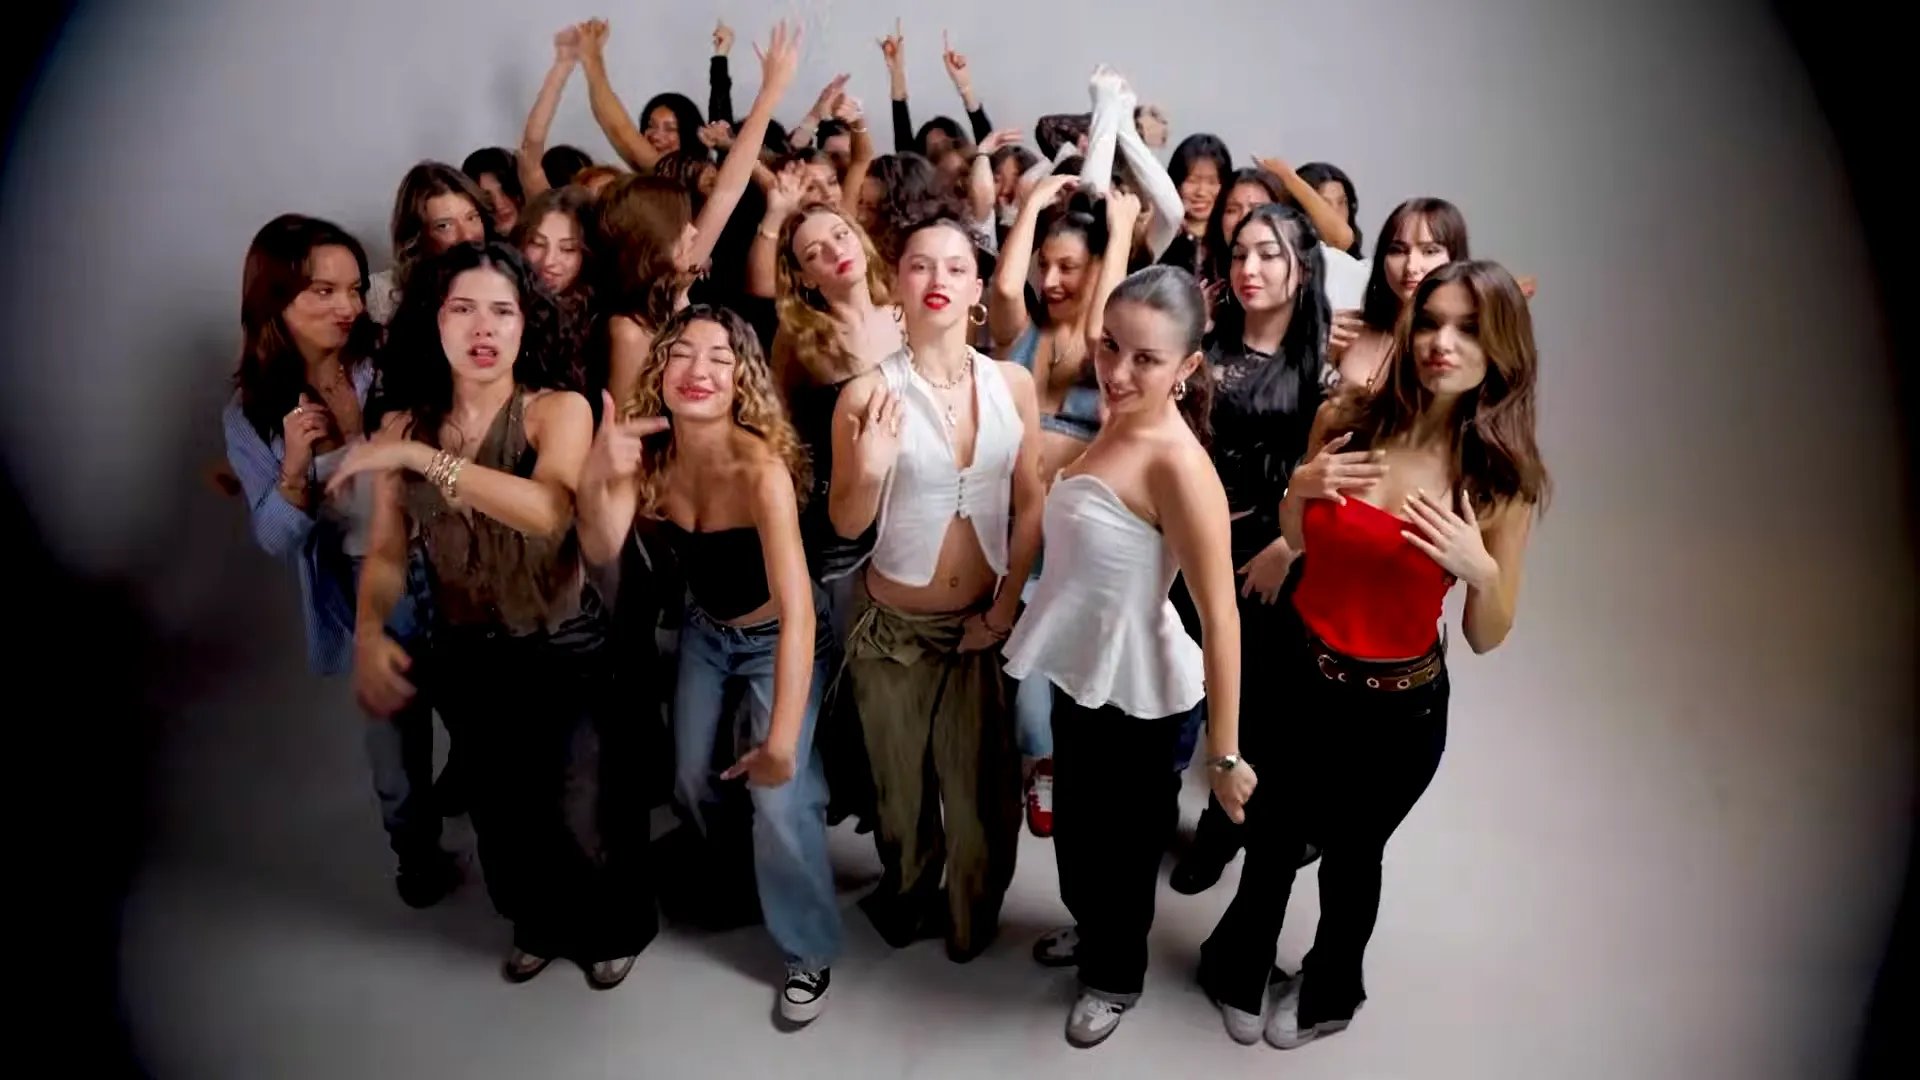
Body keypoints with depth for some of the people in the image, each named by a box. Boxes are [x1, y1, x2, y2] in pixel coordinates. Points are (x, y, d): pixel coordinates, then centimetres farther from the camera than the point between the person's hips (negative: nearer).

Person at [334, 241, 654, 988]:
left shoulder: (558, 410, -14)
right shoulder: (403, 426, -3)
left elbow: (550, 512, -33)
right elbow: (386, 552, -3)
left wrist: (420, 457, -32)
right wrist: (368, 634, -21)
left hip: (565, 650, -4)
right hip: (465, 655, 4)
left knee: (583, 817, 0)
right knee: (501, 813, 21)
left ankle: (616, 929, 33)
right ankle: (540, 925, 50)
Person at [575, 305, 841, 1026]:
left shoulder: (761, 466, -34)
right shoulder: (651, 449, -16)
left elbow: (797, 609, -40)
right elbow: (602, 552, -19)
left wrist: (782, 739, -44)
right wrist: (597, 478, -38)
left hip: (775, 640, -6)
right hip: (704, 632, 6)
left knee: (779, 800, -12)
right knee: (691, 781, 16)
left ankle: (810, 954, 12)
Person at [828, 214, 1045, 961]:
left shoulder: (1013, 384, -5)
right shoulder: (869, 393, -13)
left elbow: (1030, 505, 1)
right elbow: (845, 525, -10)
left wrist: (1006, 606, -4)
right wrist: (868, 473, -30)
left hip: (981, 624, 2)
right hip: (894, 626, -1)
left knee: (983, 787, 11)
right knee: (904, 787, 17)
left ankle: (973, 920, 38)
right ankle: (906, 906, 44)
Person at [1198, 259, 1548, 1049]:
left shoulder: (1503, 479, -15)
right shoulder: (1347, 418, -11)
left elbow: (1487, 637, -8)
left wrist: (1479, 570, -28)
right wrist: (1298, 491, -15)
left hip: (1399, 707, -1)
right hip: (1296, 671, 2)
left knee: (1349, 852, 21)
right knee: (1270, 836, 21)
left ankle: (1328, 990, 51)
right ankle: (1241, 968, 51)